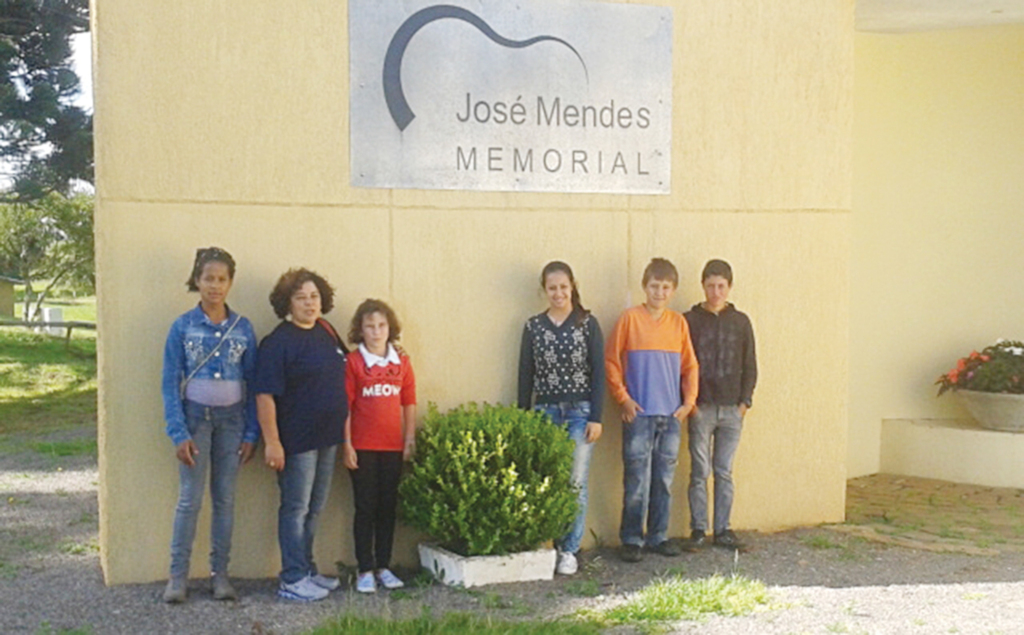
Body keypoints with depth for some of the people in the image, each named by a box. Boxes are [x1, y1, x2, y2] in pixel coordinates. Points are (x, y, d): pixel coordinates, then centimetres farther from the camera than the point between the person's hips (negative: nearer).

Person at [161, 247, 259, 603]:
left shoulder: (243, 329, 2)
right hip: (194, 417, -2)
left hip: (231, 419, 2)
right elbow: (170, 383, -4)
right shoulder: (182, 327, -4)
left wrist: (251, 433, 0)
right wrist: (178, 433, -11)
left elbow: (252, 383, 4)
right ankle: (178, 576, 8)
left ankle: (220, 574, 14)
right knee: (190, 499, -2)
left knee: (225, 499, 6)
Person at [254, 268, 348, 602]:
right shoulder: (278, 342, -16)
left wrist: (343, 429, 17)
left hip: (327, 436, 8)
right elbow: (265, 395, -19)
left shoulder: (326, 332, 7)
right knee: (295, 509, 2)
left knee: (314, 509, 17)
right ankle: (292, 580, 11)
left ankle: (307, 571, 29)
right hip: (297, 439, -8)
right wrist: (272, 442, -23)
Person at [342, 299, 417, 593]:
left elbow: (409, 403, 8)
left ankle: (383, 566, 20)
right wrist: (347, 445, -8)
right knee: (365, 508, 3)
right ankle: (365, 570, 10)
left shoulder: (401, 361, 5)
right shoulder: (353, 362, -4)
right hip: (362, 447, -3)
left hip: (393, 447, 3)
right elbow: (345, 406, -5)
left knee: (388, 507, 9)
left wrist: (410, 439, 3)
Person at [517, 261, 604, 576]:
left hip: (580, 411, -1)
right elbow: (526, 375, 8)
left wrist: (596, 417, -5)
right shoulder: (533, 326, 6)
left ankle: (569, 550, 8)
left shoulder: (588, 324, 1)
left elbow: (598, 372, 0)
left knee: (575, 483, -1)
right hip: (545, 411, 2)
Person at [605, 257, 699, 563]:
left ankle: (658, 536, 21)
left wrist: (689, 400, 3)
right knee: (637, 480, -1)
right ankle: (632, 539, 9)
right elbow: (611, 362, -2)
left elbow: (690, 365, 13)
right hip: (639, 414, -4)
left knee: (664, 480, 10)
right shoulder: (630, 319, -3)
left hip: (671, 414, 4)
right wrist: (623, 398, -7)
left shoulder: (679, 323, 7)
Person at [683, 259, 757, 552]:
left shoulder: (740, 322, 7)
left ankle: (723, 530, 14)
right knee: (699, 472, 0)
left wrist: (745, 401, 1)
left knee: (724, 472, 7)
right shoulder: (690, 320, 1)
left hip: (732, 409, 2)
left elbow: (749, 365, 10)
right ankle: (698, 530, 7)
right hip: (700, 408, -2)